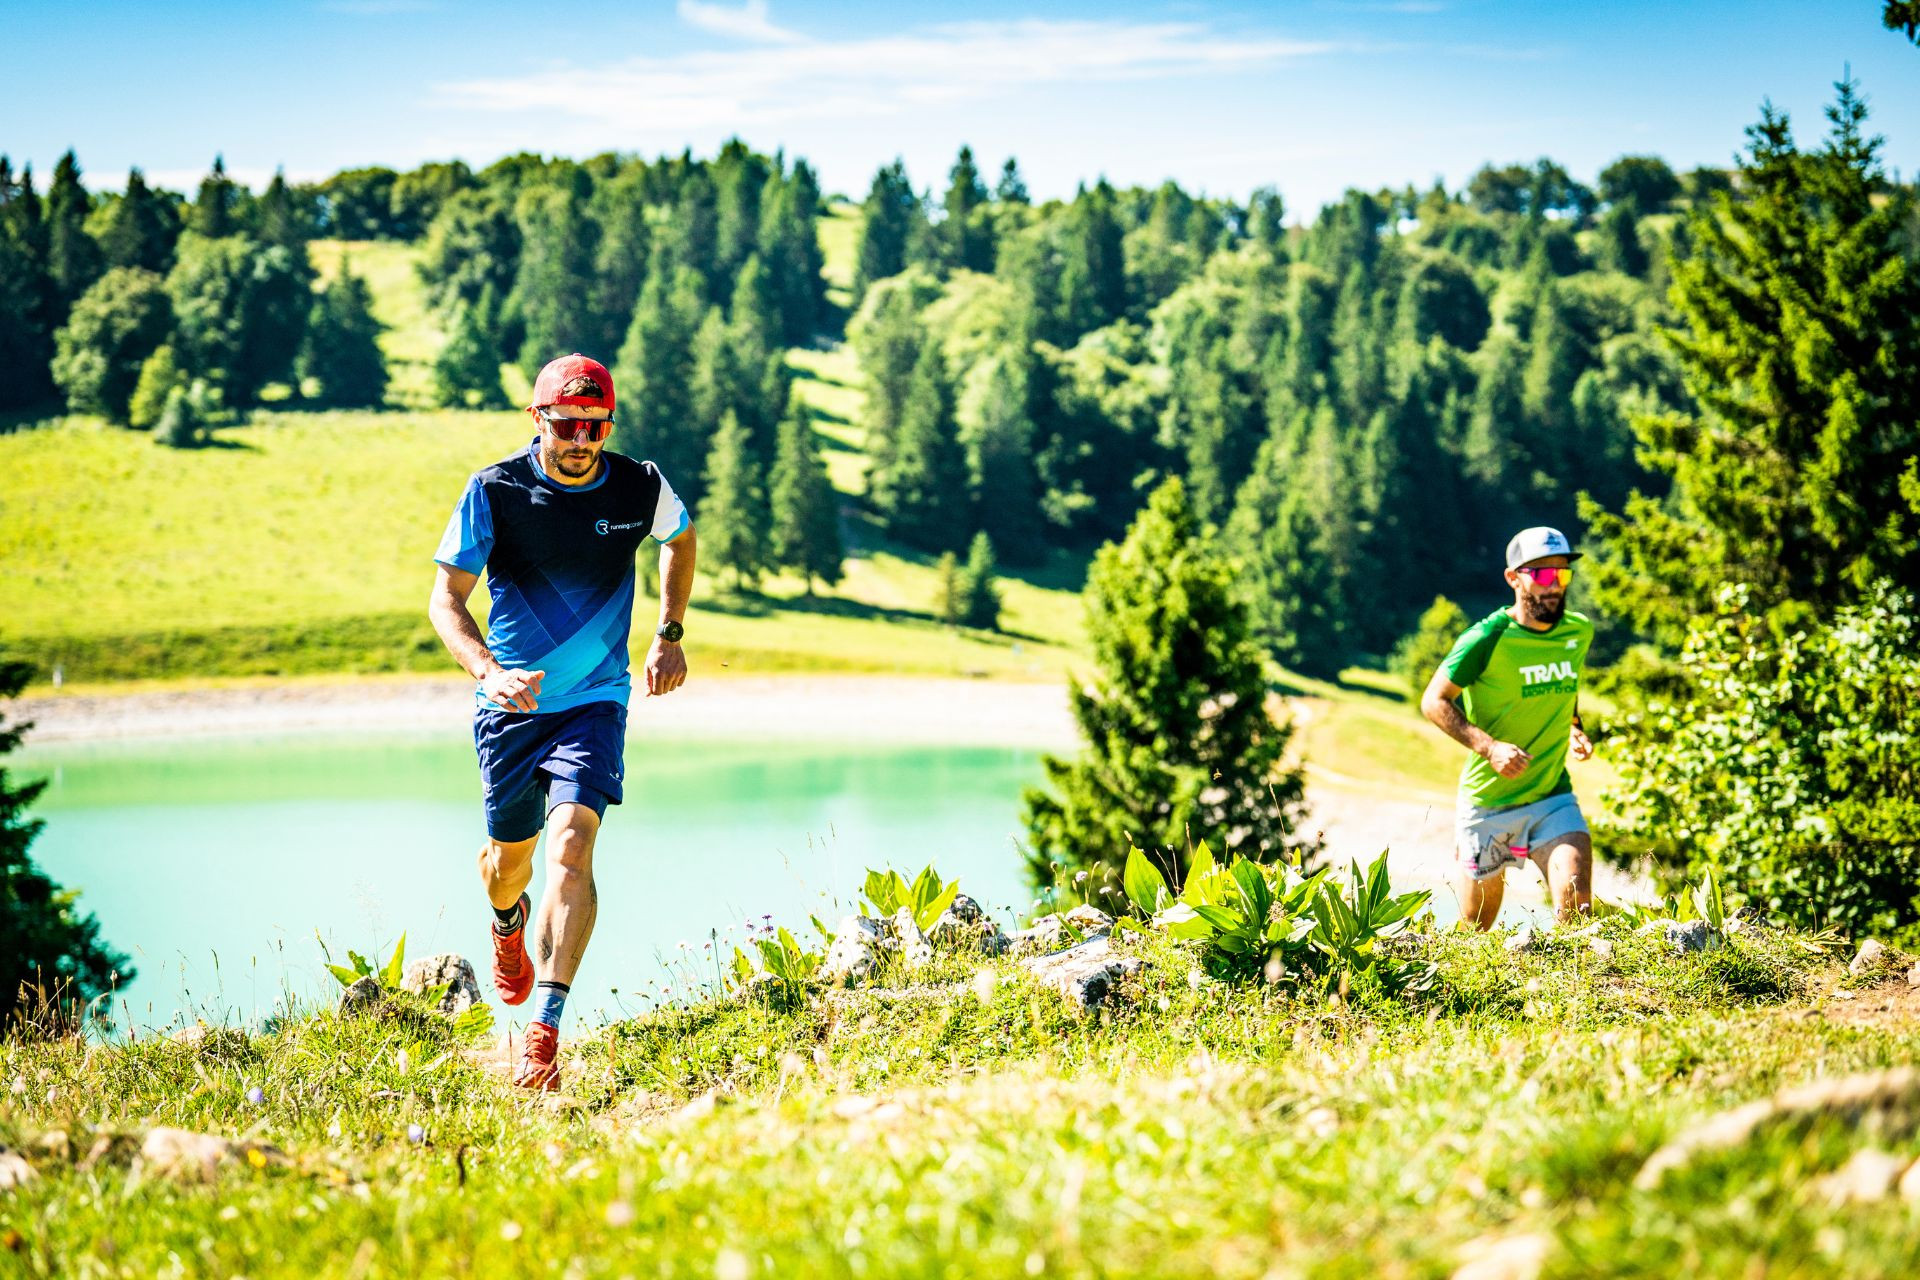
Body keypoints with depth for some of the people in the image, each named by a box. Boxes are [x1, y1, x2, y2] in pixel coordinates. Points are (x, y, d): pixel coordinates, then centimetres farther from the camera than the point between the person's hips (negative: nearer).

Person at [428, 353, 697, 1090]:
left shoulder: (641, 489, -6)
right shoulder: (495, 492, -11)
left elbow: (680, 540, 18)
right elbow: (446, 597, -9)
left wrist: (670, 634, 10)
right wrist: (488, 671, -27)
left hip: (593, 703, -1)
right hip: (509, 704, 1)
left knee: (572, 847, -20)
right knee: (510, 853, 16)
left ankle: (545, 1030, -23)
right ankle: (508, 923, 55)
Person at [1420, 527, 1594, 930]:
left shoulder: (1580, 632, 2)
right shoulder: (1487, 639, -15)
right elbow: (1434, 701, -11)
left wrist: (1574, 729, 5)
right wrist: (1488, 746, -24)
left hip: (1554, 798, 3)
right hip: (1488, 802, -3)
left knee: (1577, 904, -21)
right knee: (1476, 929, 12)